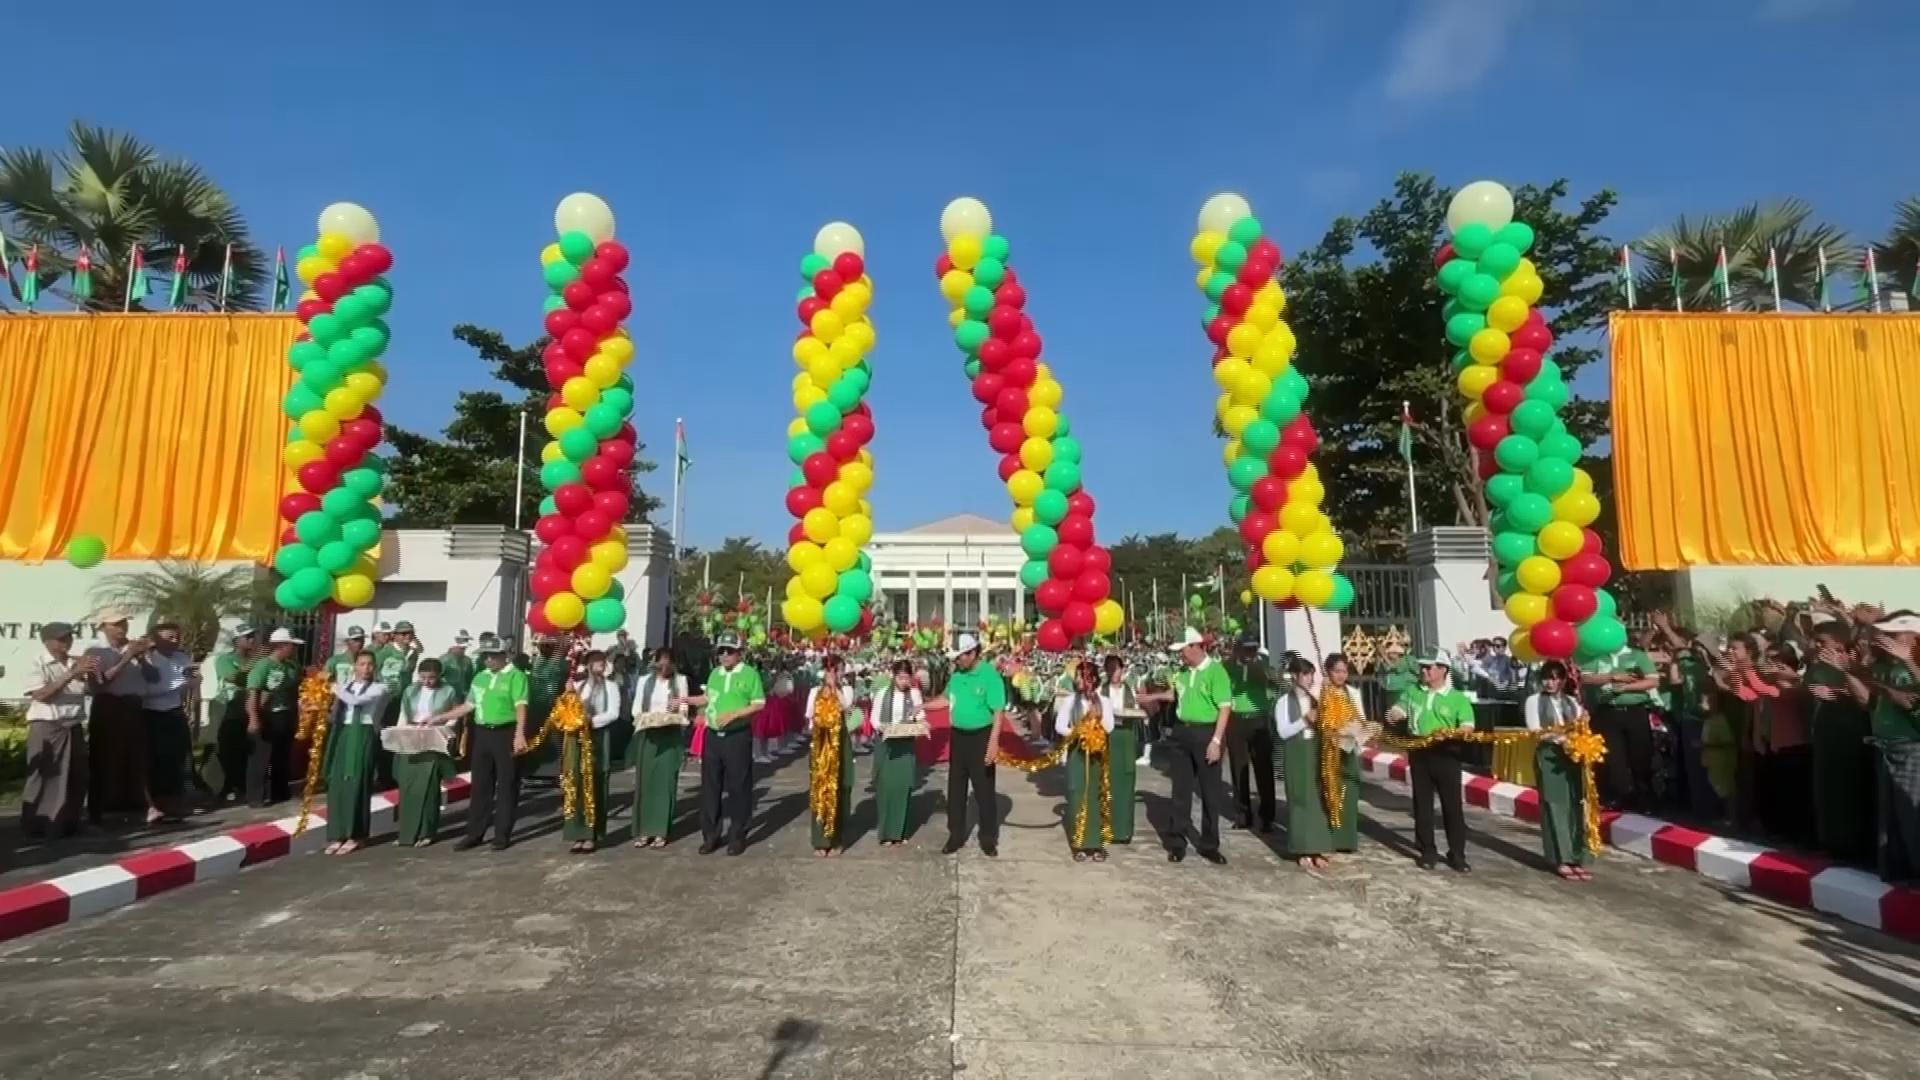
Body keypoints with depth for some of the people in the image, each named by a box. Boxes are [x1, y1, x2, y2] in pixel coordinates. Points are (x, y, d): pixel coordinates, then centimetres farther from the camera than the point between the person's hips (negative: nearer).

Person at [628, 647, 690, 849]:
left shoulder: (680, 680, 4)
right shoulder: (645, 681, 8)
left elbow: (684, 709, 2)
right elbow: (636, 708, 6)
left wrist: (677, 711, -19)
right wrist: (643, 716, -14)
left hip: (670, 736, -2)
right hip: (647, 735, 2)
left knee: (665, 782, -1)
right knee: (644, 781, 2)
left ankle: (661, 831, 3)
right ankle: (643, 830, 9)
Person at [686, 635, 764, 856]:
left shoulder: (749, 673, -6)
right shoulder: (714, 673, 11)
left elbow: (759, 704, -11)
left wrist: (733, 714, -19)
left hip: (738, 736, -5)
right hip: (713, 735, 5)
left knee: (738, 786, 3)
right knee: (710, 786, 8)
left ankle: (737, 836, 14)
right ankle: (710, 835, 19)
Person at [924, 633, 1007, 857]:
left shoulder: (990, 675, -18)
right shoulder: (956, 674, 3)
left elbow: (999, 712, -21)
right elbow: (947, 698, 17)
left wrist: (993, 742, -27)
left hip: (981, 737, -6)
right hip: (958, 736, 6)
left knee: (983, 789, 4)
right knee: (955, 788, 12)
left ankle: (988, 838, 18)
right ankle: (956, 835, 24)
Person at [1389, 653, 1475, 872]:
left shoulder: (1457, 697, -1)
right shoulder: (1411, 692, 9)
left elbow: (1467, 727, -8)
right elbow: (1395, 713, 12)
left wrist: (1449, 732, -27)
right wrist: (1395, 714, -12)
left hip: (1446, 754, -3)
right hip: (1419, 753, 3)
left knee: (1452, 804, 2)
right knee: (1422, 803, 8)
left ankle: (1457, 854, 14)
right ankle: (1428, 851, 18)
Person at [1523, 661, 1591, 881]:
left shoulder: (1573, 702, 15)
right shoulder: (1534, 701, 2)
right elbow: (1534, 731, -7)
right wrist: (1559, 738, -20)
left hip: (1573, 758, 4)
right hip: (1548, 758, -4)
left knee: (1576, 807, 4)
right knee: (1555, 807, -3)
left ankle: (1576, 859, 10)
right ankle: (1561, 860, 2)